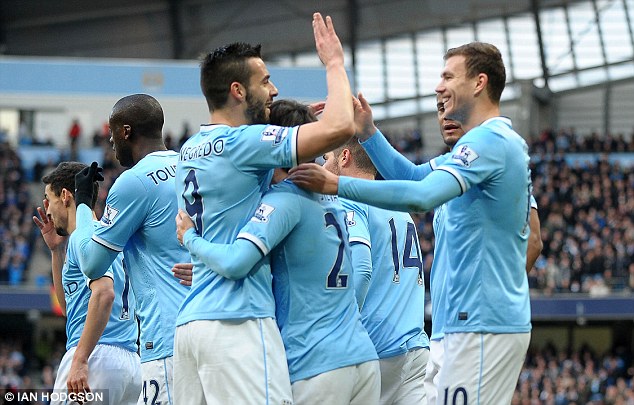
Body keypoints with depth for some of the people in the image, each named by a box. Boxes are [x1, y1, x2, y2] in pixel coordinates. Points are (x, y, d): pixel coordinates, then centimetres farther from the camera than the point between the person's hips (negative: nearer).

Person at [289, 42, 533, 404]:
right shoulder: (508, 141, 20)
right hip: (507, 319, 11)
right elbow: (417, 177, 23)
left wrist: (338, 184, -25)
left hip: (482, 323, -11)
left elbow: (422, 196, -27)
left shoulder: (487, 140, -14)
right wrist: (369, 131, 14)